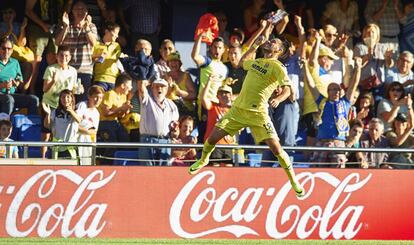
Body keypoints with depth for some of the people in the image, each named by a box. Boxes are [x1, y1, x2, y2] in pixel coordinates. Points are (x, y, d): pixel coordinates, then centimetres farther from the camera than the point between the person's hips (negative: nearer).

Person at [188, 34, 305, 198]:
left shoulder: (277, 67, -5)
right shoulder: (256, 62, 16)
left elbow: (287, 89, -17)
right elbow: (241, 62, 40)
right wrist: (254, 46, 30)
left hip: (257, 113, -6)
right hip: (238, 109, 6)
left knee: (276, 148, -13)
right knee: (213, 137, 2)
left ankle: (294, 182, 1)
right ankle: (203, 160, 33)